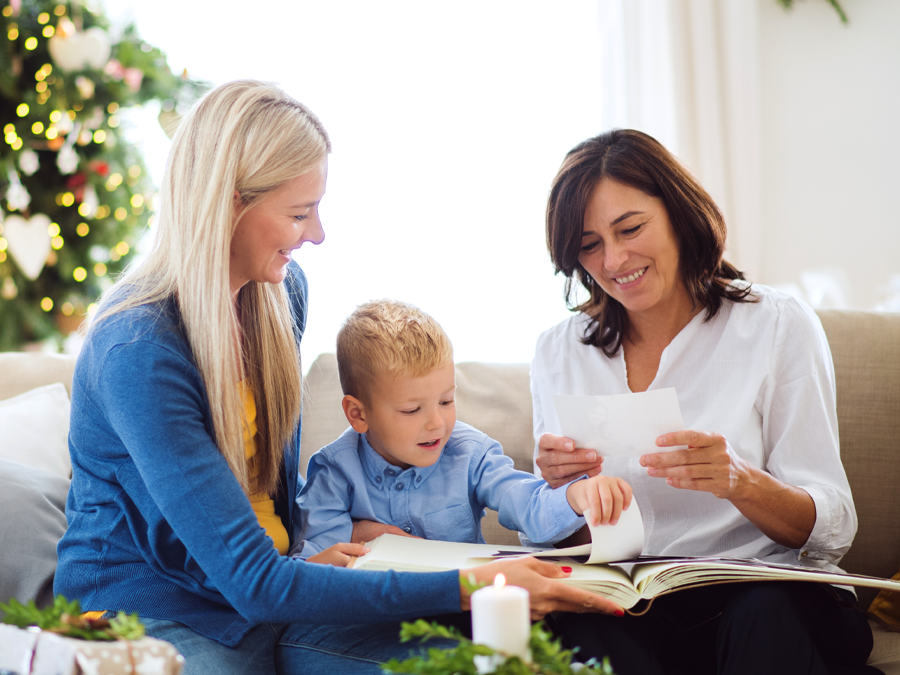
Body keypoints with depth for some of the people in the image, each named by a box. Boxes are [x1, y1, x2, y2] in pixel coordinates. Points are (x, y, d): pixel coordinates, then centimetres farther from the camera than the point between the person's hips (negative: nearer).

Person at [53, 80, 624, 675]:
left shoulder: (283, 291, 2)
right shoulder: (136, 351, -25)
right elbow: (252, 580, -29)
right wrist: (463, 589, -32)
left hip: (266, 590, 7)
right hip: (152, 612, -6)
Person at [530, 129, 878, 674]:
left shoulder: (778, 326, 1)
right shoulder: (558, 353, 11)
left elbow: (832, 533, -3)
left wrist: (738, 481, -23)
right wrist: (558, 485, -10)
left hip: (768, 593, -1)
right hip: (624, 602, 2)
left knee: (766, 617, -37)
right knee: (589, 630, -34)